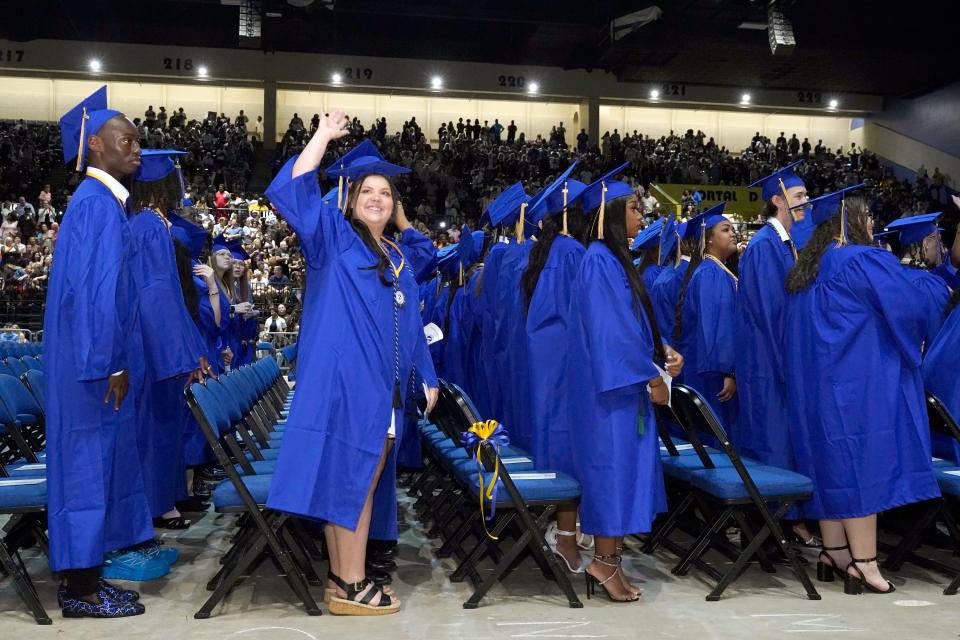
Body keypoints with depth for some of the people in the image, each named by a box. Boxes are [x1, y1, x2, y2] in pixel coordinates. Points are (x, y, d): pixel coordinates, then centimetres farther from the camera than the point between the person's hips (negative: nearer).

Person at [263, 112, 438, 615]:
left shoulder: (397, 261, 19)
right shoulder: (333, 238, 1)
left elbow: (410, 325, 22)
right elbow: (291, 190, -13)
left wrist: (427, 376, 18)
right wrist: (324, 136, -9)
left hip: (381, 386, 7)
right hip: (343, 380, -7)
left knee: (356, 483, 12)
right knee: (350, 481, -3)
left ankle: (342, 577, 22)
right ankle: (350, 588, 7)